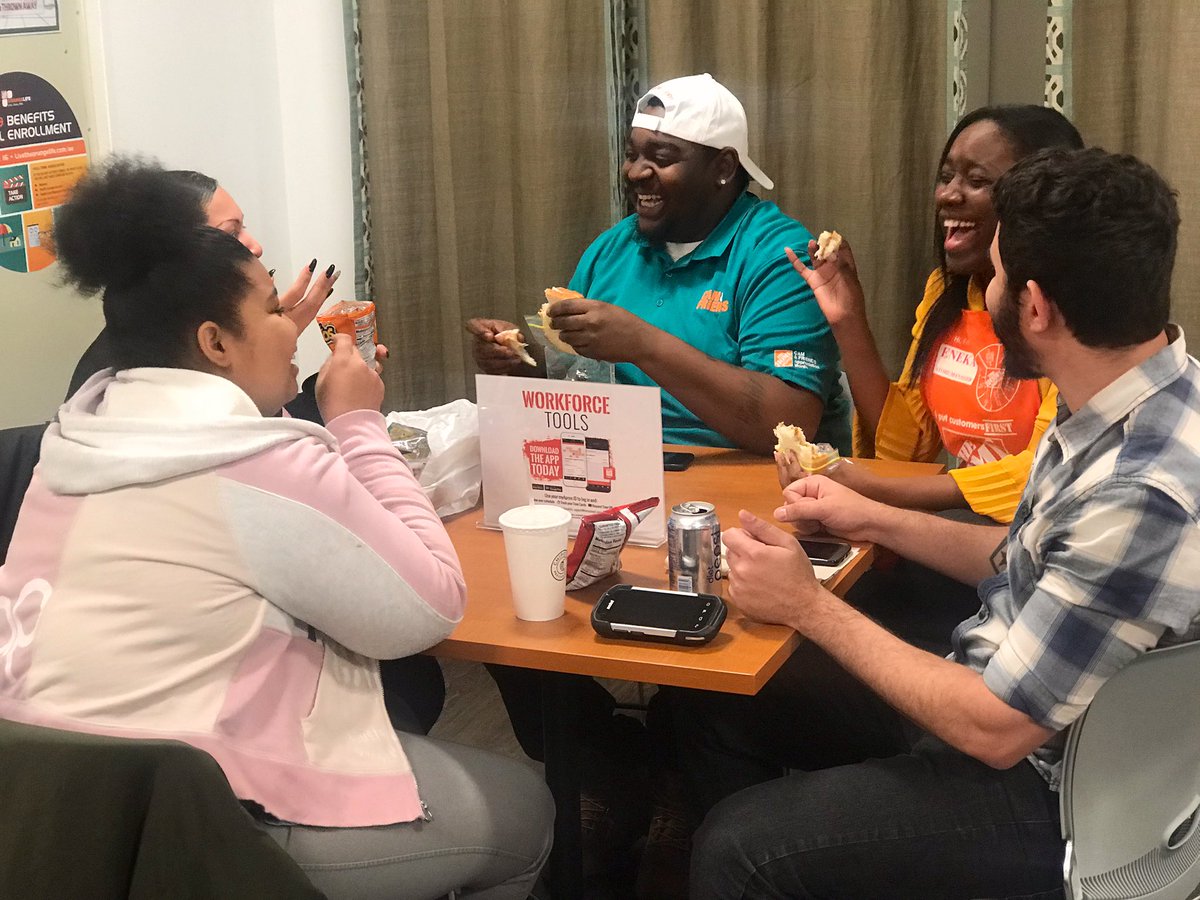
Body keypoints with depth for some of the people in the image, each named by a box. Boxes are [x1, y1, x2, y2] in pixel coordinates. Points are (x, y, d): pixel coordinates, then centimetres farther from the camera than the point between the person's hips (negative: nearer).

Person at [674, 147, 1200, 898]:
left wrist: (810, 606, -16)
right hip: (1005, 692, 9)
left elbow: (996, 729, -25)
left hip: (1046, 787, -9)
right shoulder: (1129, 397, -4)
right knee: (719, 713, 11)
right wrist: (878, 522, 7)